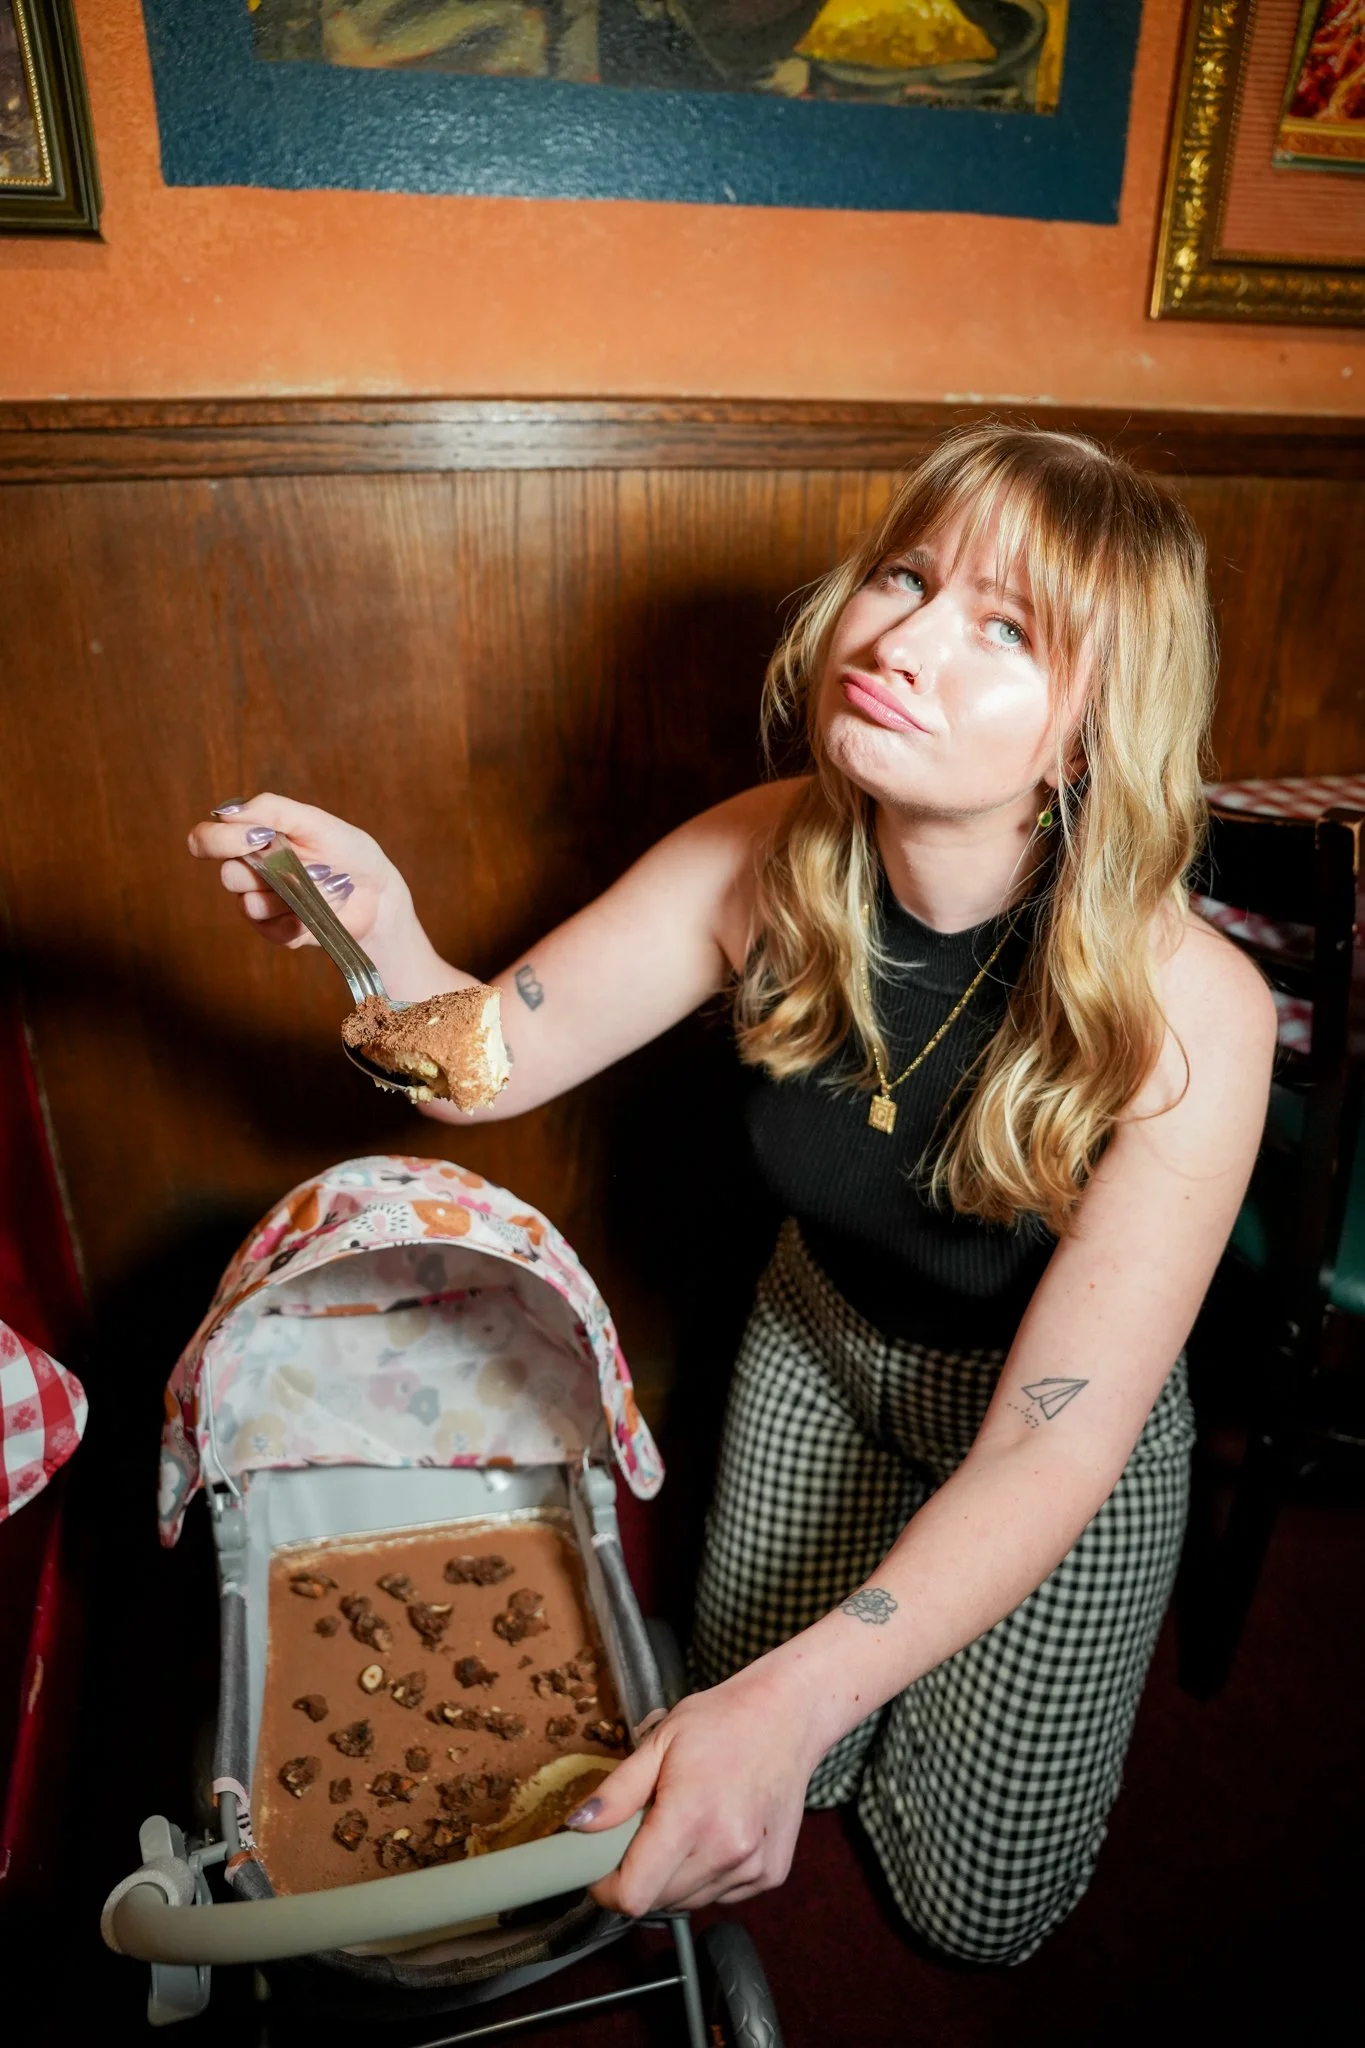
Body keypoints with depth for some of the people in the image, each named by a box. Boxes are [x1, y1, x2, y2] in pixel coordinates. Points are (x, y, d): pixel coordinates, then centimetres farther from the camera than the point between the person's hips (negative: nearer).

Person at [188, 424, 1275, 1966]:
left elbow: (1053, 1451, -33)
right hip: (818, 1338, 3)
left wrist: (796, 1699, -45)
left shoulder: (1188, 1015, -36)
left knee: (978, 1907, 18)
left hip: (1061, 1421, -2)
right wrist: (377, 928, -39)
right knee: (737, 1729, 21)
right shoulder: (766, 861, -24)